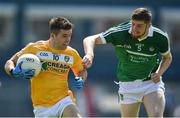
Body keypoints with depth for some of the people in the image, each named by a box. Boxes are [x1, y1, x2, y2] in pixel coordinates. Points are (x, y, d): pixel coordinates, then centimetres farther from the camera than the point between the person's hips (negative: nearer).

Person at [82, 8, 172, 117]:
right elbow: (90, 39, -16)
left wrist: (159, 73, -10)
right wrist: (89, 54, -39)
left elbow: (167, 57, 10)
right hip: (128, 85, 1)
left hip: (152, 82, -1)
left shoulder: (160, 37, -12)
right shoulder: (120, 32, -17)